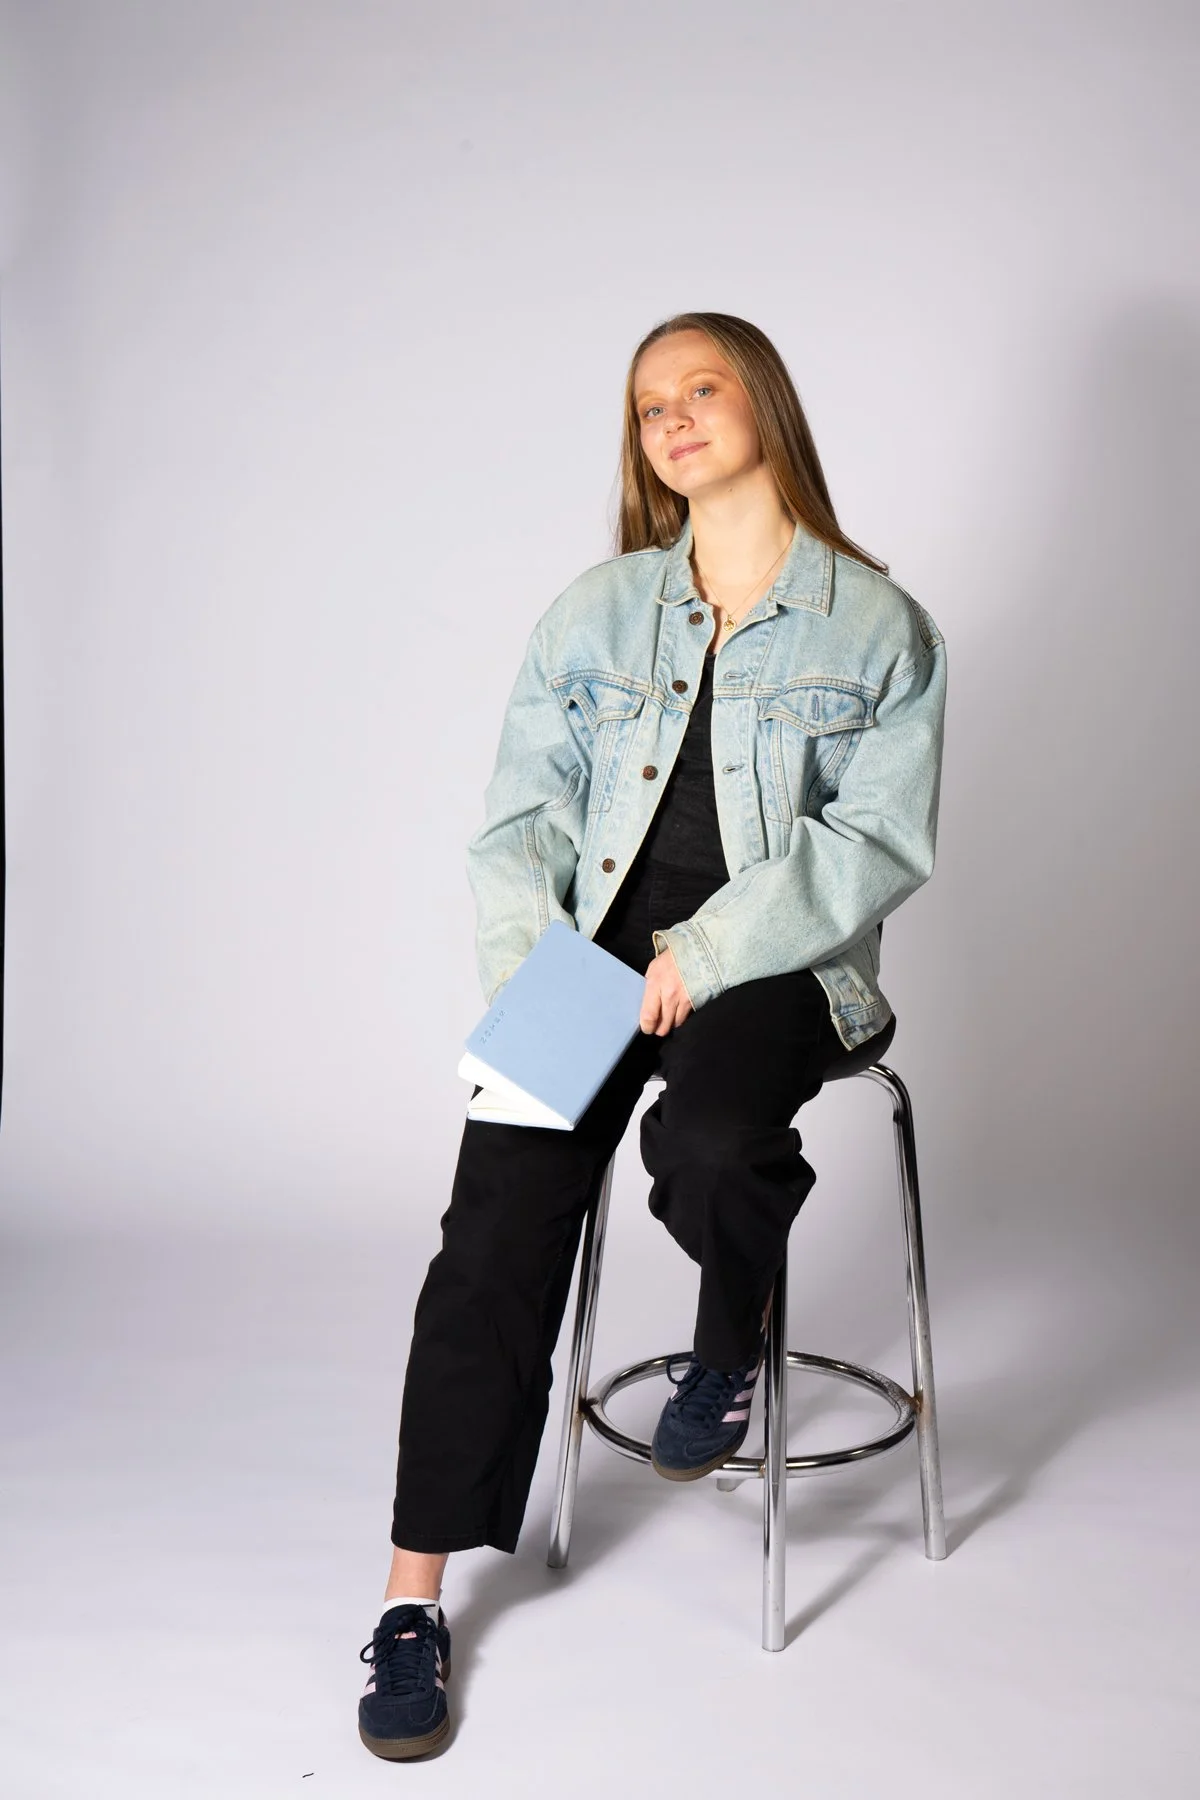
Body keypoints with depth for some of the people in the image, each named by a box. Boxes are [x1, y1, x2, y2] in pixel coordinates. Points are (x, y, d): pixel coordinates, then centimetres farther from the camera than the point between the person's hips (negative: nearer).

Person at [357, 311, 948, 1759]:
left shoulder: (876, 624, 5)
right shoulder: (595, 612, 14)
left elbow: (880, 841, -4)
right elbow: (521, 823, 9)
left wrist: (710, 950, -16)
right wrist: (530, 983, -8)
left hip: (778, 969, -2)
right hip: (598, 952, 2)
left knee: (707, 1144, -34)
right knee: (498, 1220, -17)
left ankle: (728, 1349, 2)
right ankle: (415, 1591, -6)